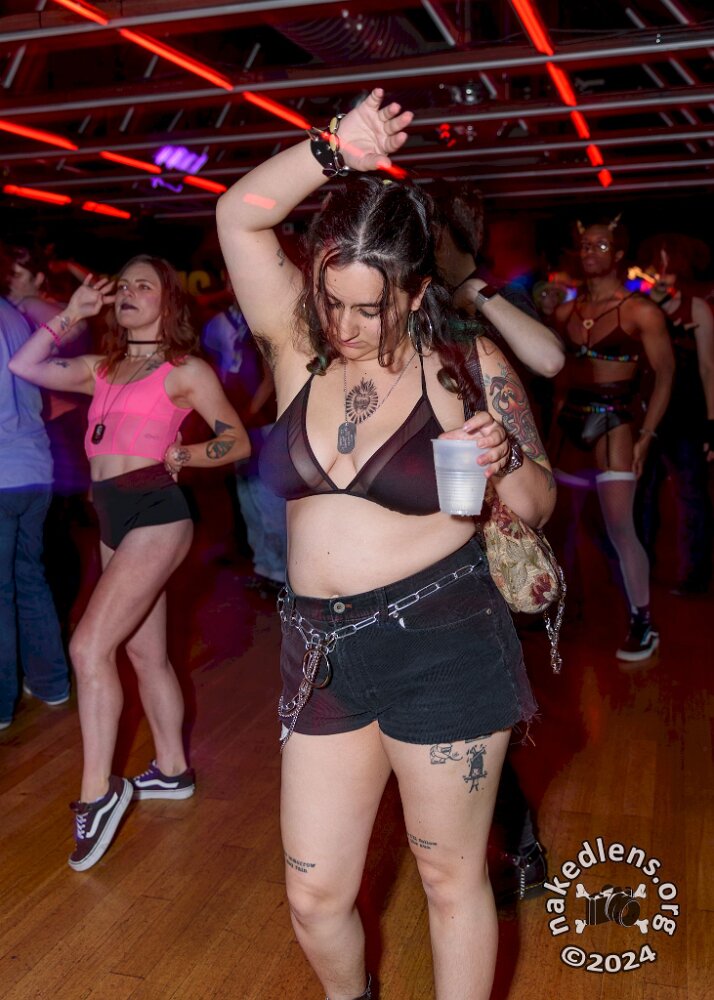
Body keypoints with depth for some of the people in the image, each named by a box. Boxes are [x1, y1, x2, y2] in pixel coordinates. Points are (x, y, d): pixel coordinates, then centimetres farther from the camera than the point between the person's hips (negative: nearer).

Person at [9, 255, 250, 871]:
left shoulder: (185, 370, -1)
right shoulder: (101, 369, 16)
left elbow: (238, 442, -2)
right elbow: (25, 366, 15)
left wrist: (173, 456, -14)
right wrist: (72, 313, 13)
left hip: (155, 512, -7)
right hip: (113, 519, 7)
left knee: (89, 646, -14)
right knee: (145, 652, 14)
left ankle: (98, 793, -5)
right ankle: (172, 770, 28)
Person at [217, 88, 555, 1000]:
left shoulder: (467, 369, -4)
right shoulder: (301, 348, 3)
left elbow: (537, 508, 1)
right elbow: (238, 216, -6)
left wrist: (506, 462, -21)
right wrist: (332, 149, -19)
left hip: (442, 643, -3)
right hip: (321, 651, 4)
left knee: (451, 878, 13)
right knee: (314, 895, 14)